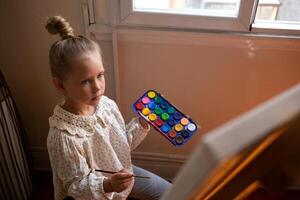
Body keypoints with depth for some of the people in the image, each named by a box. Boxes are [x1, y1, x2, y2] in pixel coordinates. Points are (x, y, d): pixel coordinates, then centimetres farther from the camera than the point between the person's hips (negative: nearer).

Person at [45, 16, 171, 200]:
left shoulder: (107, 104, -14)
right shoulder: (63, 137, -32)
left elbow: (124, 143, 2)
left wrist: (142, 124, -12)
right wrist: (108, 185, -38)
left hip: (122, 175, 6)